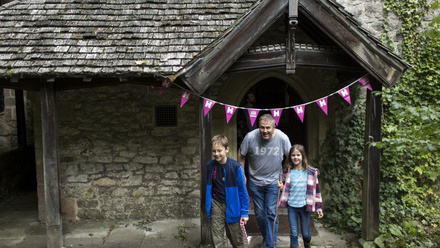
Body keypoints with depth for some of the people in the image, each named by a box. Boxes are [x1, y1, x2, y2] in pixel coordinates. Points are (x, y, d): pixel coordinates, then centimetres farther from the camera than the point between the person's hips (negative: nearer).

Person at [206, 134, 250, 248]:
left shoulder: (236, 167, -14)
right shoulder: (210, 166, -4)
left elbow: (242, 191, -8)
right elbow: (208, 188, 9)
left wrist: (244, 212, -7)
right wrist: (208, 208, 13)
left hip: (232, 206, -2)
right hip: (216, 205, 2)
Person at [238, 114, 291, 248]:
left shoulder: (282, 138, -17)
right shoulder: (250, 137, -18)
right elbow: (241, 155, -2)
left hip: (273, 182, -1)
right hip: (255, 182, 1)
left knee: (271, 213, -4)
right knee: (259, 213, 14)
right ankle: (265, 236, 39)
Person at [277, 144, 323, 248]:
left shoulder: (311, 172, -4)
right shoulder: (287, 171, 1)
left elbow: (316, 189, 0)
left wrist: (318, 207, -1)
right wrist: (281, 187, -8)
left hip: (305, 206, -1)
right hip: (291, 206, 1)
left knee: (305, 233, 11)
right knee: (294, 233, 5)